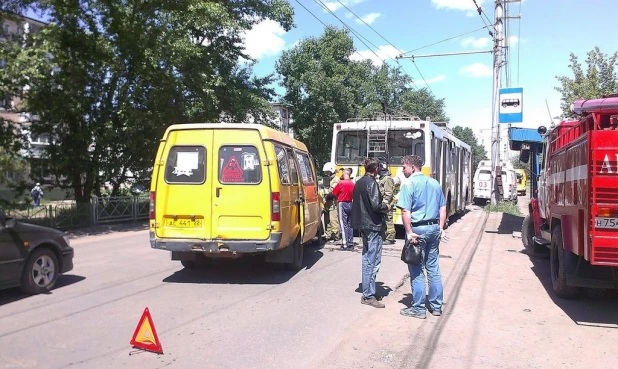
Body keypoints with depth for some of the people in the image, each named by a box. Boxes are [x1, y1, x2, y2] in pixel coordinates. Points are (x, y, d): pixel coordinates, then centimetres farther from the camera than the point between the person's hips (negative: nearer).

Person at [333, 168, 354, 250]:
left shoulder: (341, 183, -13)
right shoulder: (352, 184, 2)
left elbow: (334, 192, -5)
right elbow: (353, 194, 10)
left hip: (342, 204, -5)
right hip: (350, 204, 5)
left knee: (343, 224, -2)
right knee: (350, 224, 11)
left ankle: (345, 244, -4)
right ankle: (351, 244, 15)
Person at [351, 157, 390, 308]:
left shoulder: (359, 183, 12)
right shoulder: (371, 183, -15)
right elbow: (375, 205, -22)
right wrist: (386, 207, -2)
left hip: (363, 225, 10)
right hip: (373, 225, -9)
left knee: (367, 259, 15)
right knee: (373, 261, -5)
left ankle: (366, 293, 21)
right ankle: (369, 296, -3)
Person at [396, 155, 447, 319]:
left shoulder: (409, 184, -9)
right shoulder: (435, 183, 11)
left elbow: (405, 211, -17)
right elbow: (442, 209, 13)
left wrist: (409, 232, -15)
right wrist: (440, 229, 14)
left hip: (418, 229, -6)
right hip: (434, 228, 7)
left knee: (416, 271, 2)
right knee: (434, 268, 13)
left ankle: (418, 309, 7)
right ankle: (436, 306, 21)